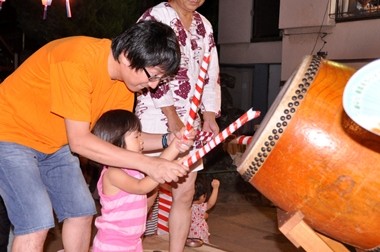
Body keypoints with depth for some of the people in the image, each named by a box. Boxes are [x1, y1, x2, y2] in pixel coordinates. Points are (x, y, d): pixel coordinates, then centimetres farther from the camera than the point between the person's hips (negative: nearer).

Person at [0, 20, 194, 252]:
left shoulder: (125, 77, -8)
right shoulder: (78, 60, -32)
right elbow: (79, 142, -31)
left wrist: (166, 140, -16)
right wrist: (147, 164, -32)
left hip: (54, 143, 8)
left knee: (81, 212, 7)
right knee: (37, 223, -17)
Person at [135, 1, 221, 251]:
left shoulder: (204, 25, 14)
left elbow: (211, 73, 15)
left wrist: (210, 115, 1)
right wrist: (172, 118, -17)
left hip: (190, 121, 6)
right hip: (157, 118, -6)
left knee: (185, 193, 5)